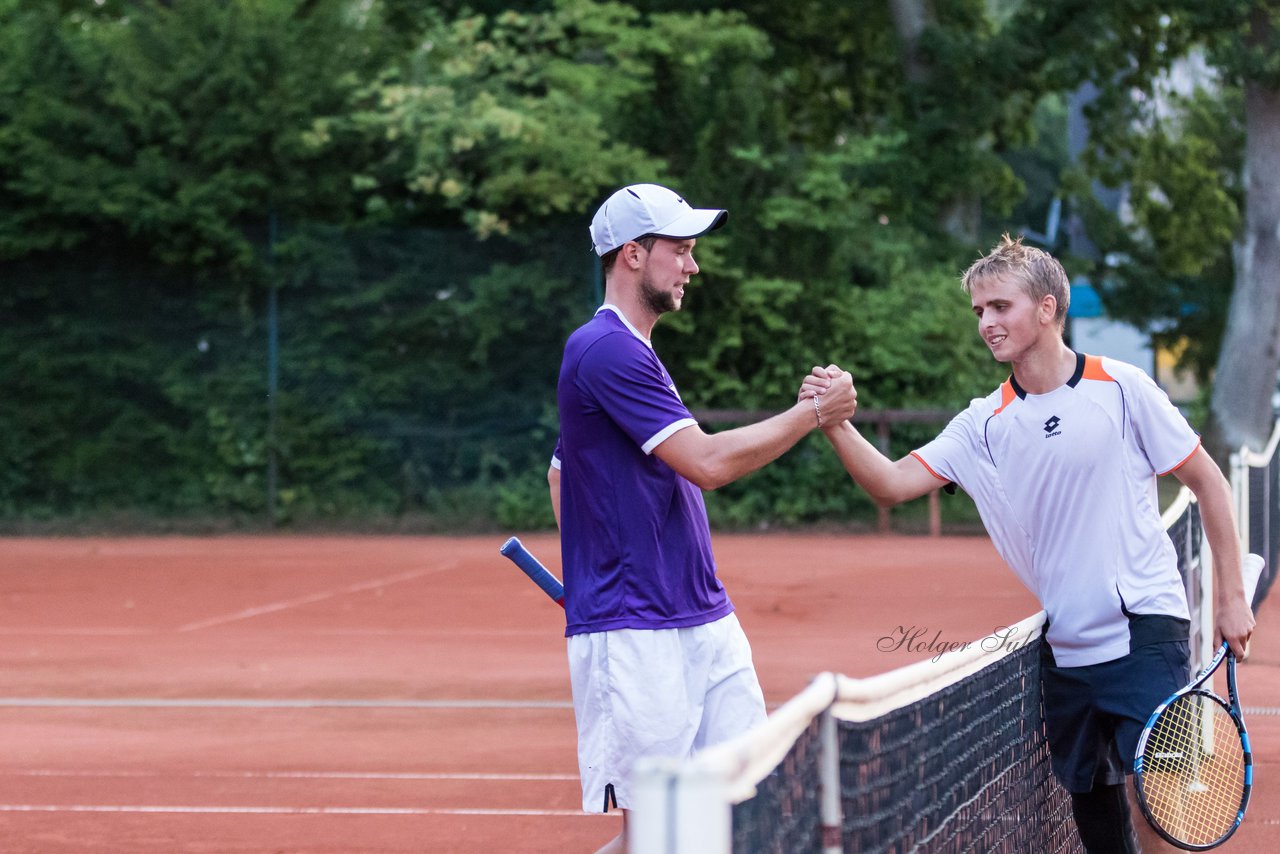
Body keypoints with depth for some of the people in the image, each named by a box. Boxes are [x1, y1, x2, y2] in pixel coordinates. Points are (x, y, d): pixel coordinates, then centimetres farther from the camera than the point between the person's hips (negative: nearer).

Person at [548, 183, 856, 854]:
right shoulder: (606, 351, -14)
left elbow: (561, 472, 27)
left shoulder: (628, 351, 18)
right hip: (634, 639, -10)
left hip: (705, 623, 10)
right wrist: (812, 413, -10)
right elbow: (708, 463, -20)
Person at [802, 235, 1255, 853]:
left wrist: (1231, 598, 1)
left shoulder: (1122, 389, -5)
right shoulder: (984, 424, 4)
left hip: (1145, 624, -4)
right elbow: (893, 484, -5)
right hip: (1065, 648, 4)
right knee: (1090, 803, 8)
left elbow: (1206, 481, 3)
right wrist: (837, 427, -24)